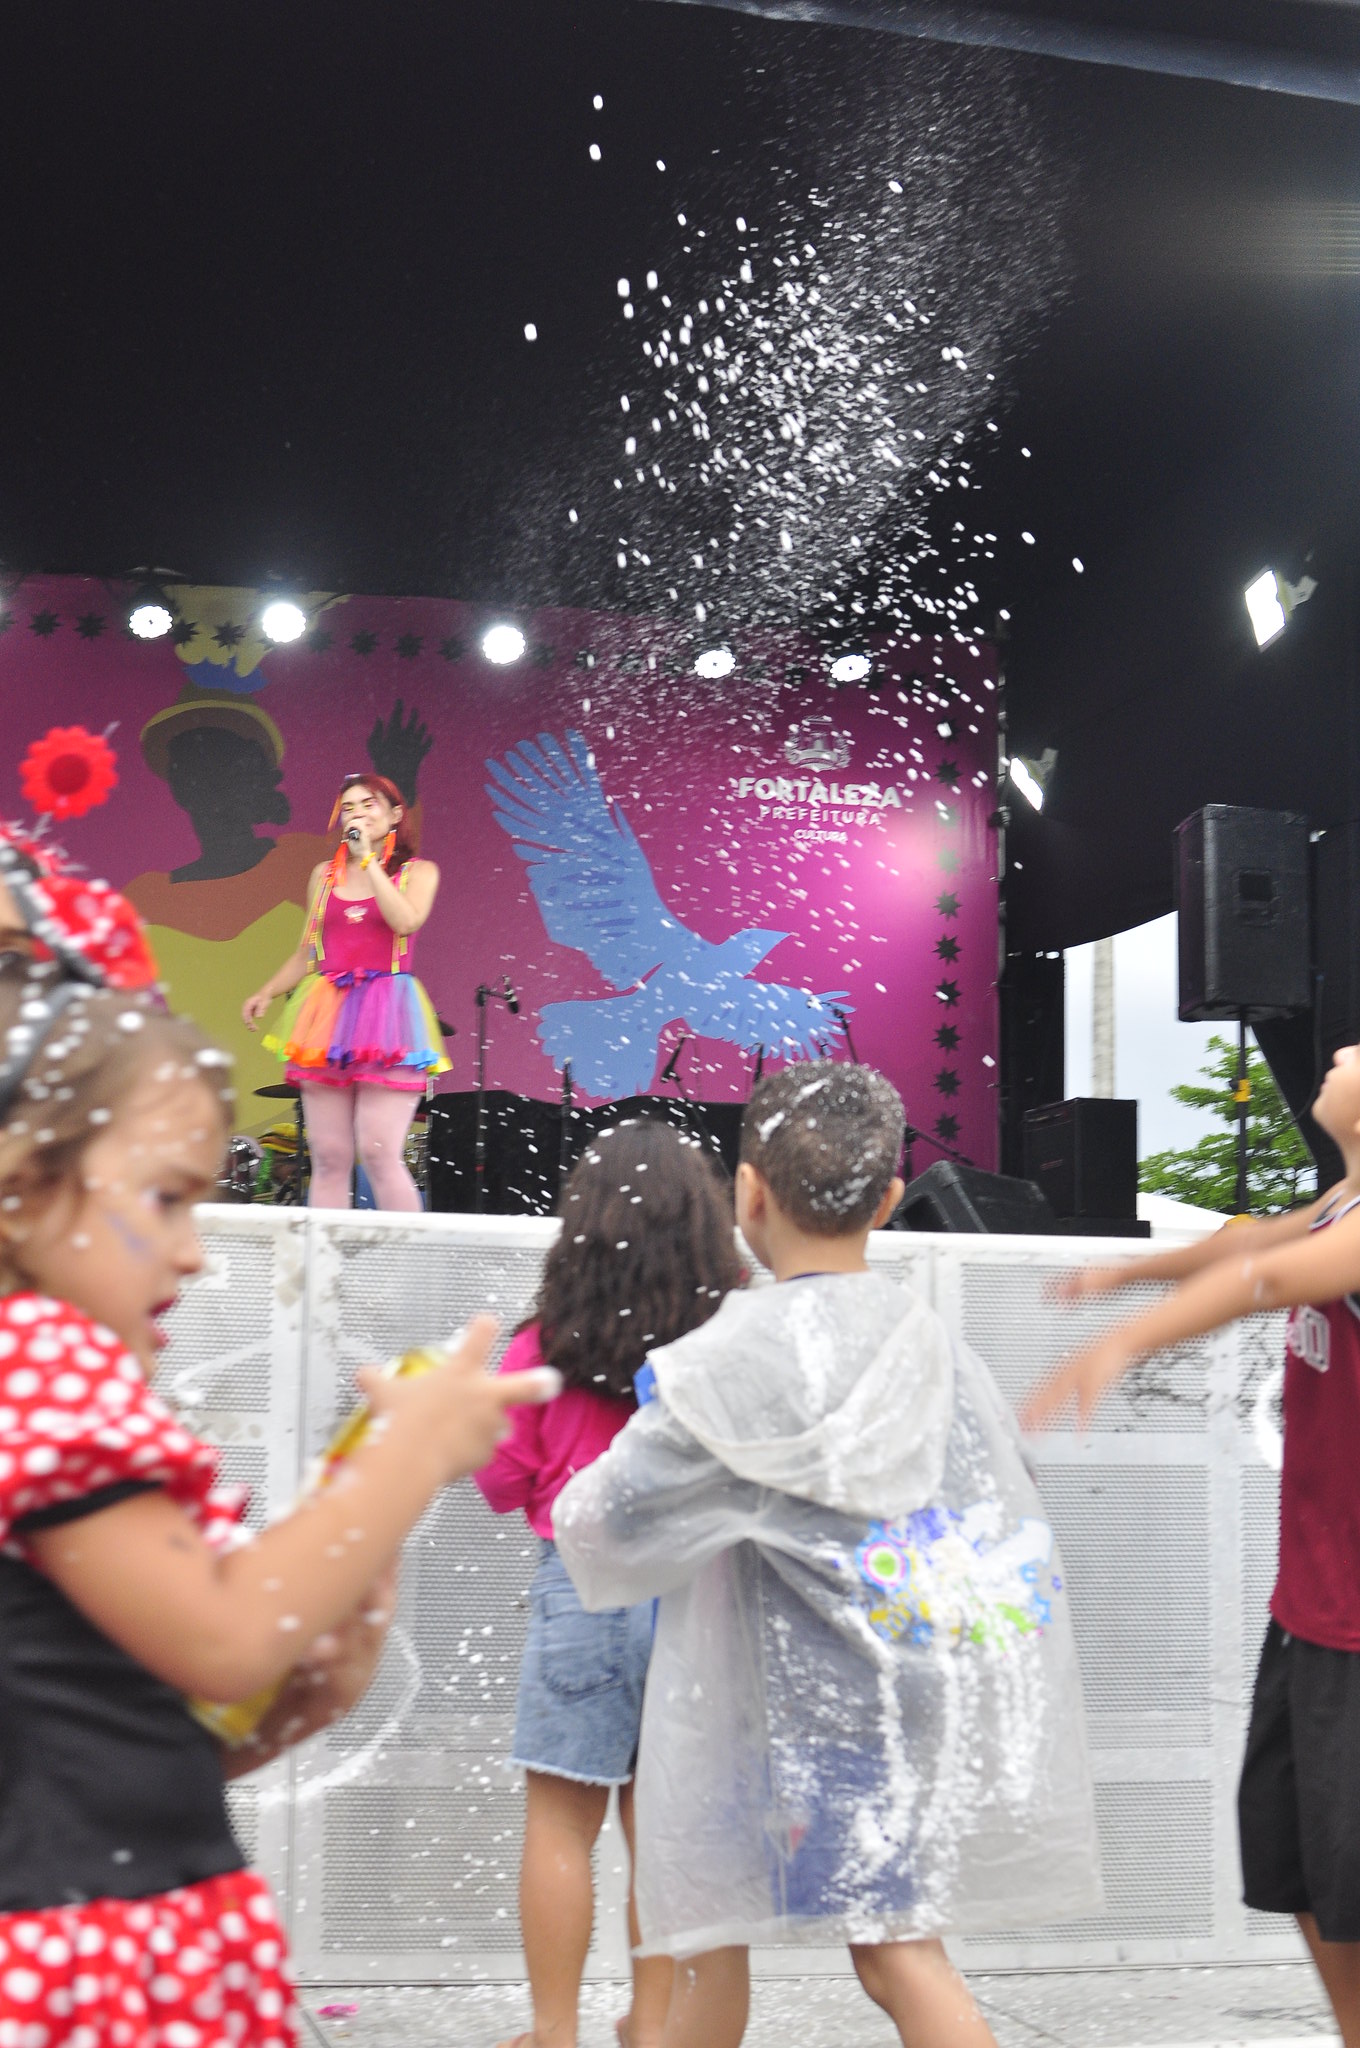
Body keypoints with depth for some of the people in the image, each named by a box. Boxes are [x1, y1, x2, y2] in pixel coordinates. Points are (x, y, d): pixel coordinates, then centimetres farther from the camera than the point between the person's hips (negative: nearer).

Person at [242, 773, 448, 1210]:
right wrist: (266, 992, 7)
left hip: (387, 1015, -4)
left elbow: (405, 921, -14)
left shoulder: (418, 872, 7)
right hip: (327, 1015, 4)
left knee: (379, 1153, -14)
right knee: (328, 1158, 1)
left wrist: (368, 858, -9)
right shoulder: (325, 875, 17)